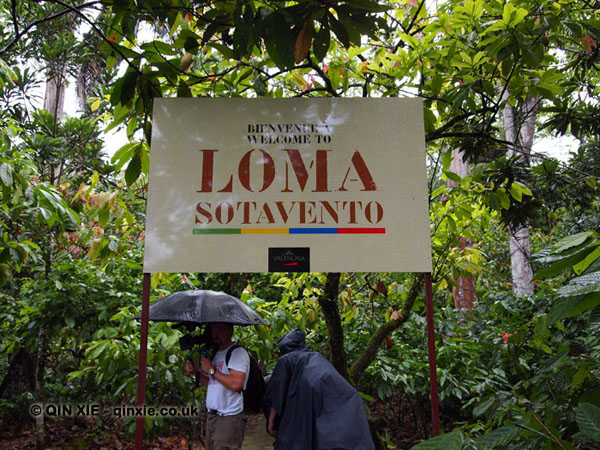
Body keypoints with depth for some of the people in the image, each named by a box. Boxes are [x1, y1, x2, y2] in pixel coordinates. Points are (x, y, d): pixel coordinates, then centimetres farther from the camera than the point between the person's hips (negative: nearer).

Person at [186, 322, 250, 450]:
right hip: (212, 416, 8)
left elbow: (236, 384, -24)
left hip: (229, 418, -8)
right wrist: (196, 372, 7)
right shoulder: (216, 353, 15)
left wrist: (212, 370, -16)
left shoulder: (238, 353, -12)